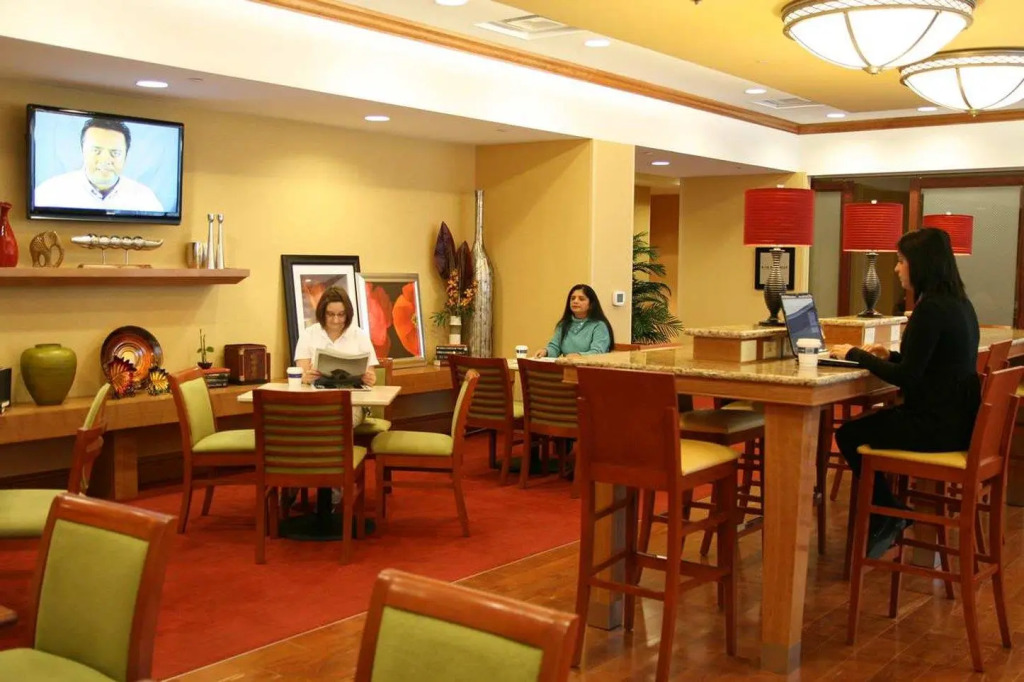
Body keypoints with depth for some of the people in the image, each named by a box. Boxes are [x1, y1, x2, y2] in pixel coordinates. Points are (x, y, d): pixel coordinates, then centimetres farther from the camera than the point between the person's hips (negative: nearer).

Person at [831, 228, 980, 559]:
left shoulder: (932, 309, -20)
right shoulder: (959, 304, 9)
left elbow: (907, 378, -20)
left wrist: (856, 355, -9)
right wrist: (891, 355, 10)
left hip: (937, 425, -10)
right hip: (955, 417, 10)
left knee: (849, 435, 5)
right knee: (865, 424, 21)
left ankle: (888, 516, 18)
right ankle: (882, 522, 24)